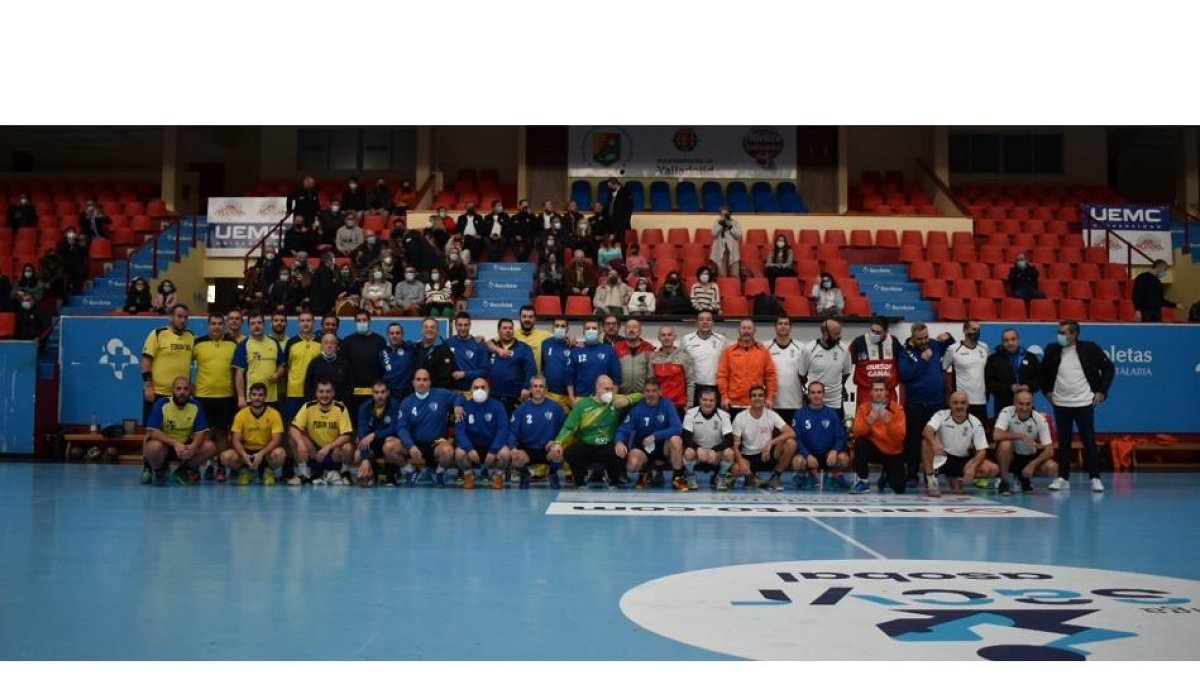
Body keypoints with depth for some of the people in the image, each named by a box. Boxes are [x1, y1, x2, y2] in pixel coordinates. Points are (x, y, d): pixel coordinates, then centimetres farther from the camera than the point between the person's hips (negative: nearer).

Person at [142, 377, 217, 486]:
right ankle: (157, 470, -1)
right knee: (154, 447, -37)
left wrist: (193, 446, -32)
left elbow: (201, 432, -9)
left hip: (186, 446, 3)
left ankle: (183, 471, 4)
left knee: (210, 447, -20)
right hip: (165, 445, -3)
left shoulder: (195, 406, -7)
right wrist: (175, 444, -37)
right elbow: (153, 432, -23)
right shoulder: (161, 404, -16)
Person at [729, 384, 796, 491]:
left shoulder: (772, 415, -5)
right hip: (748, 457, -2)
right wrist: (741, 462, -29)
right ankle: (752, 477, 1)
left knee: (790, 443, -24)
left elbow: (791, 433, -16)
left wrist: (770, 443, -28)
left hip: (768, 455, 2)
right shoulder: (740, 417, -8)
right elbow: (735, 445, -9)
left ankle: (775, 477, -6)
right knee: (737, 469, -37)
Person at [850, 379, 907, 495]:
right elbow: (857, 433, -16)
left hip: (893, 453, 0)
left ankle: (887, 474, 25)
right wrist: (869, 421, -33)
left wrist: (889, 421, -32)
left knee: (899, 488, -14)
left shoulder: (897, 409, -8)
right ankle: (863, 481, -18)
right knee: (859, 442, -33)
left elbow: (900, 437, -17)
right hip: (874, 449, 0)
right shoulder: (863, 408, -6)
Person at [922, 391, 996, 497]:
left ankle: (957, 478, 2)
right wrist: (935, 443, -52)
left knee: (993, 469, -19)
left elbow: (982, 451, -10)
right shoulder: (941, 415, -11)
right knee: (927, 442, -32)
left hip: (964, 461, 3)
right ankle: (930, 480, -23)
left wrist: (973, 466, -30)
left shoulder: (975, 423, -7)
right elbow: (926, 431, -30)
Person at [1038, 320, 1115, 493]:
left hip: (1084, 403, -2)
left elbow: (1109, 368, 1)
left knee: (1089, 441, -1)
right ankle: (1063, 478, 12)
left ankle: (1095, 478, 6)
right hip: (1061, 404, 3)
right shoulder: (1052, 350, 1)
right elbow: (1044, 372, 17)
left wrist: (1101, 391, -2)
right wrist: (1047, 391, 10)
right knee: (1063, 442, 6)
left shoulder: (1090, 349, -7)